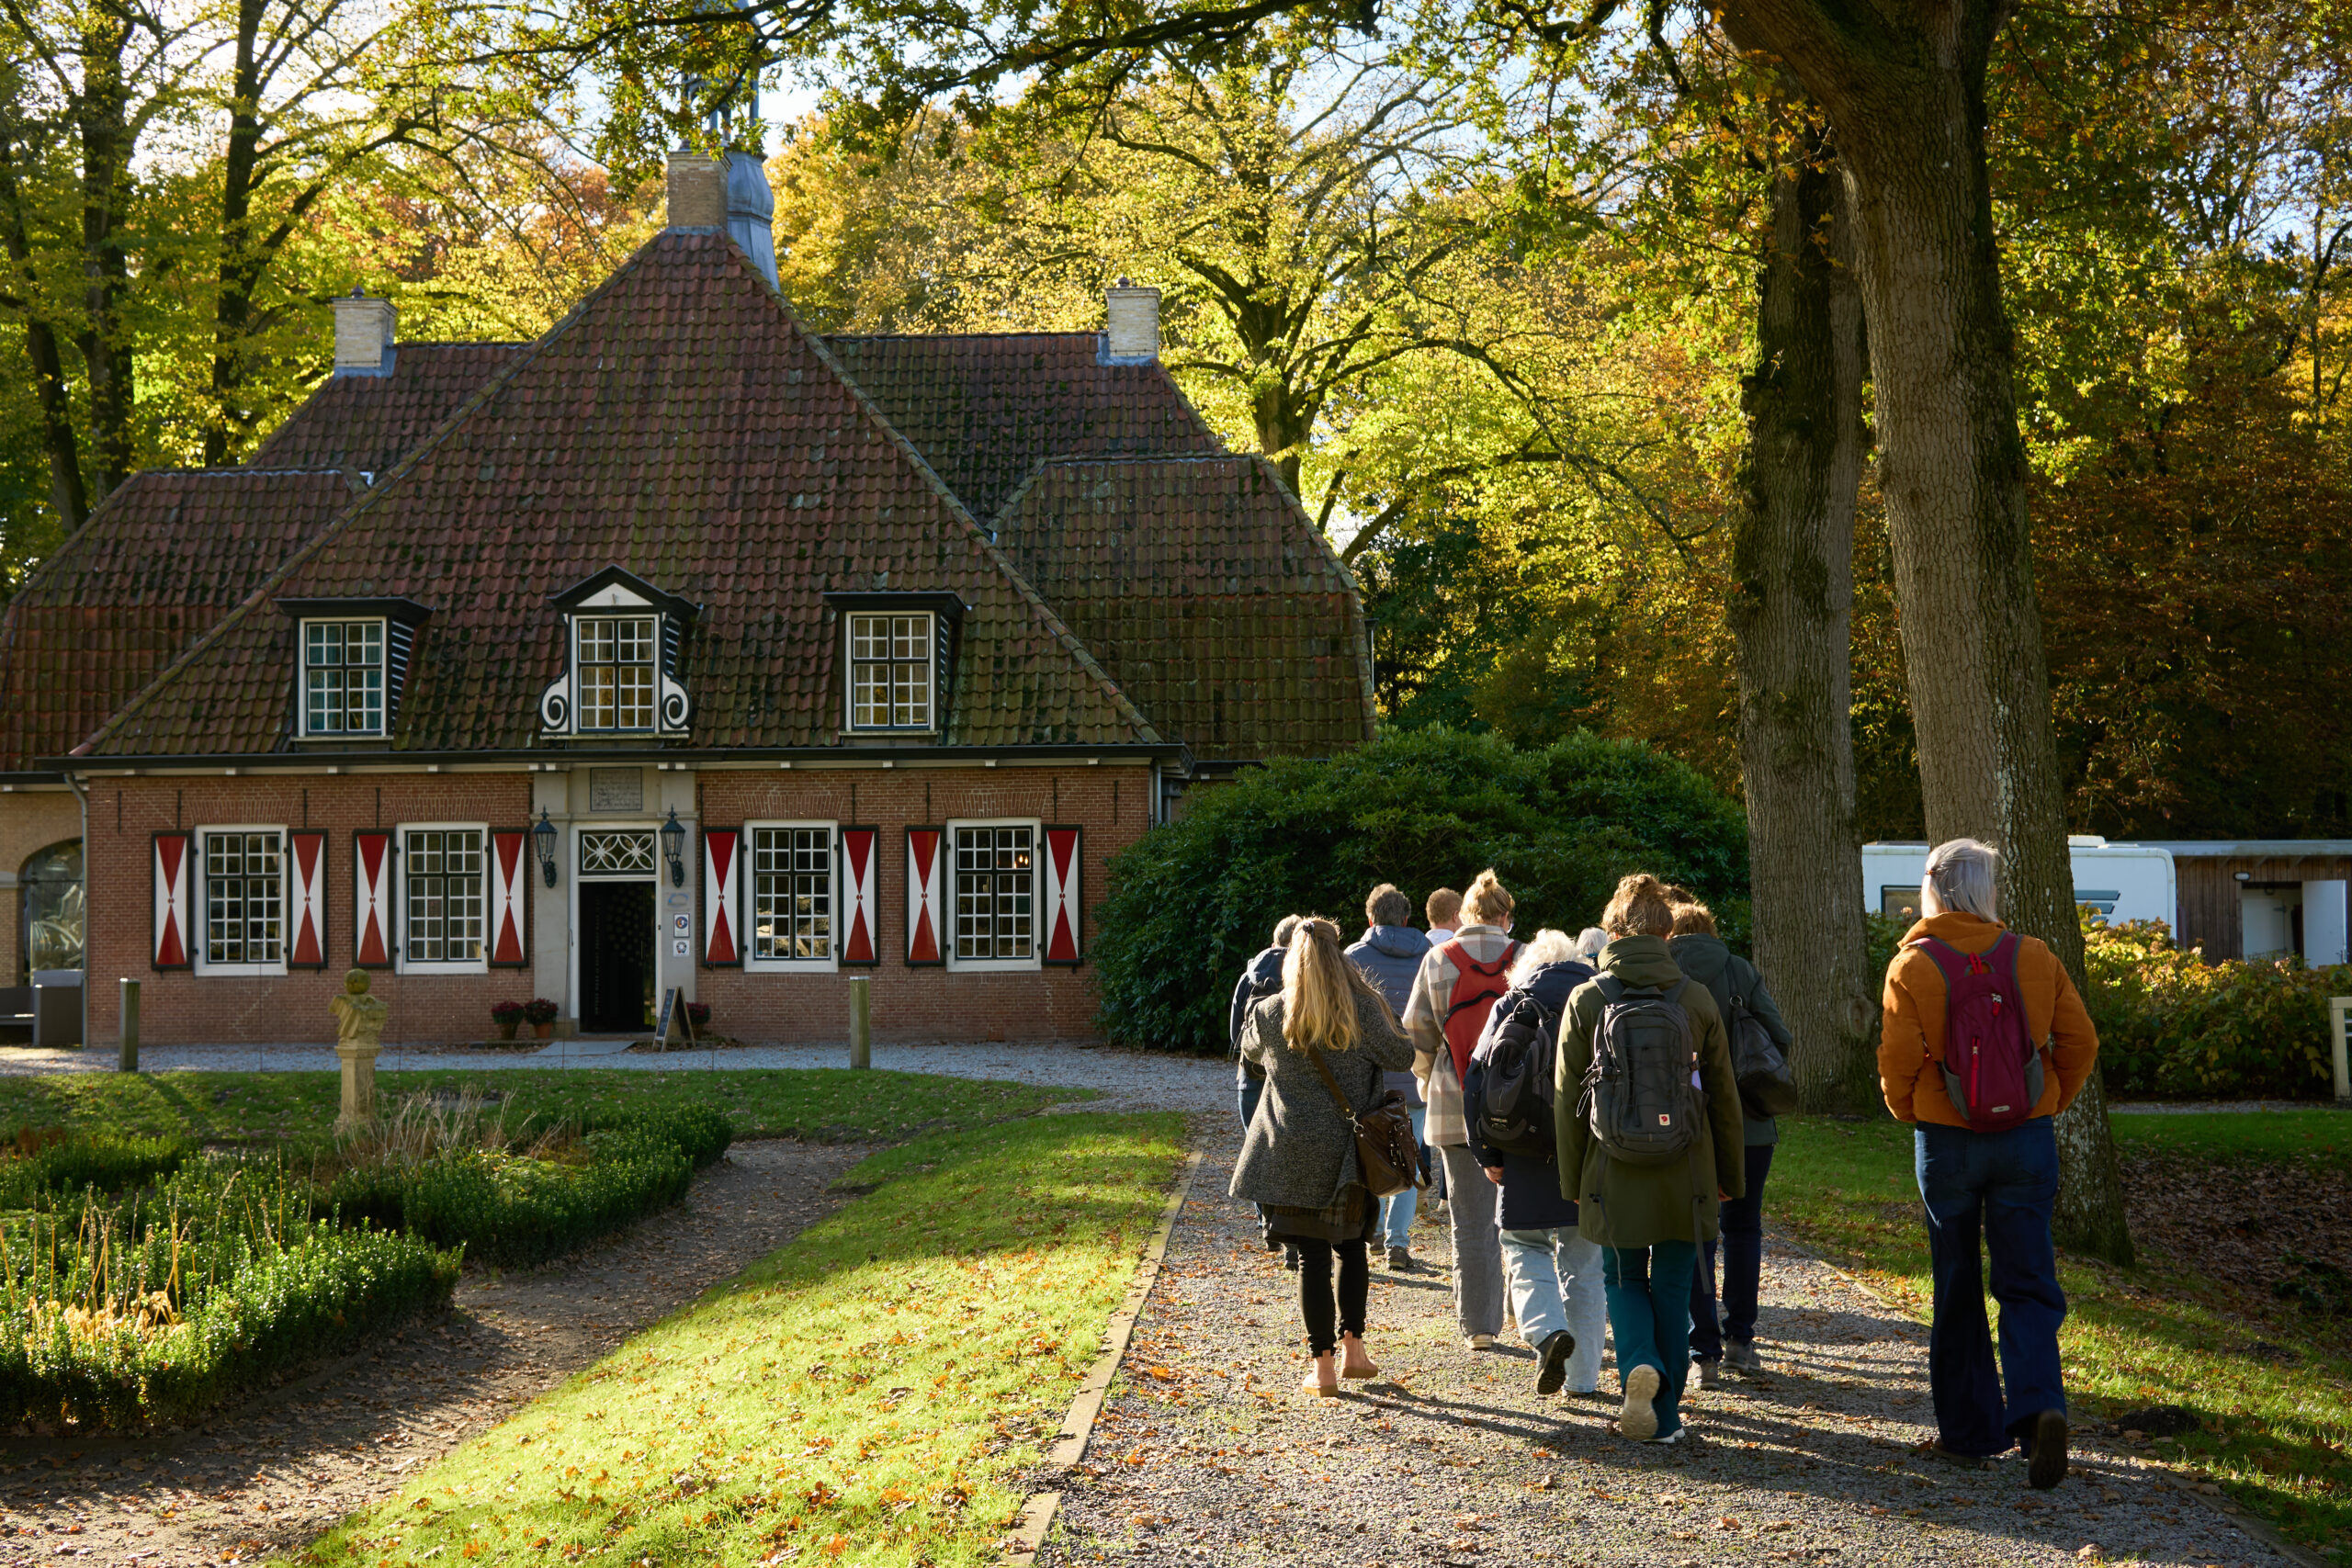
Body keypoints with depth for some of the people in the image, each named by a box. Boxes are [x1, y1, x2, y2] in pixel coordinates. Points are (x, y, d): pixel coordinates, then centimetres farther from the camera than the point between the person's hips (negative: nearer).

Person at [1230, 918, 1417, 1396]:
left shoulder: (1269, 1013, -5)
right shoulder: (1362, 1007, -7)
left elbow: (1251, 1052, 15)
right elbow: (1399, 1056, 3)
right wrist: (1393, 1028, 21)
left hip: (1293, 1154, -1)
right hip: (1349, 1154, 1)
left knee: (1312, 1255, 2)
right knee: (1351, 1246, 19)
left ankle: (1323, 1366, 2)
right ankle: (1352, 1347, 18)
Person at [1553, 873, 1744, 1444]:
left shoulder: (1586, 1001, -4)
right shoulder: (1697, 1000, -1)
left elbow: (1567, 1101, 0)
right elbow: (1723, 1097, 5)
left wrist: (1573, 1180, 11)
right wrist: (1728, 1175, 15)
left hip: (1615, 1174, -1)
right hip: (1685, 1176, 1)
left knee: (1623, 1280, 16)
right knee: (1673, 1289, 11)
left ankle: (1640, 1365, -11)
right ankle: (1665, 1415, 13)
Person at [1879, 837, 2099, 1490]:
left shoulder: (1913, 964, -7)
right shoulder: (2035, 958, -1)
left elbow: (1898, 1060, -9)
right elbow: (2080, 1042, 2)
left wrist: (1906, 1112, 11)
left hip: (1945, 1140, -1)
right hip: (2026, 1141, 1)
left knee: (1957, 1291, 12)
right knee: (2028, 1286, 4)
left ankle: (1969, 1428, 17)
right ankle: (2038, 1407, -18)